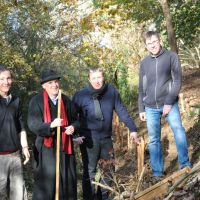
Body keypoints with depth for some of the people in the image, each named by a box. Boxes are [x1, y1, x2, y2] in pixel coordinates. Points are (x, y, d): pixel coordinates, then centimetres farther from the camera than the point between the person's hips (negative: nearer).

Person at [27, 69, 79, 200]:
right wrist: (51, 125, -29)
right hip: (46, 148, -4)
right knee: (46, 181, -1)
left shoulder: (66, 100, 7)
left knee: (67, 179, 9)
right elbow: (33, 125, -13)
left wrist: (73, 127, -9)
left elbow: (75, 120, 15)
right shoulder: (36, 101, -5)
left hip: (64, 146, 4)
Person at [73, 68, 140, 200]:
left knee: (108, 169, 16)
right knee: (90, 171, 3)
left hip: (106, 137, 4)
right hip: (89, 138, -4)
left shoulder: (112, 91, -5)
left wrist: (132, 129, 1)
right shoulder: (81, 95, -11)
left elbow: (122, 111, 1)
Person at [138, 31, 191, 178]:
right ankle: (157, 173, 11)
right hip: (151, 107, 3)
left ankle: (185, 164, -13)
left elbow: (177, 81, -7)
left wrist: (169, 103, -14)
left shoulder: (172, 56, -1)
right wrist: (141, 109, 10)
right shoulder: (144, 63, 9)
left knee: (178, 129, -23)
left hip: (169, 104, -3)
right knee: (154, 140, 4)